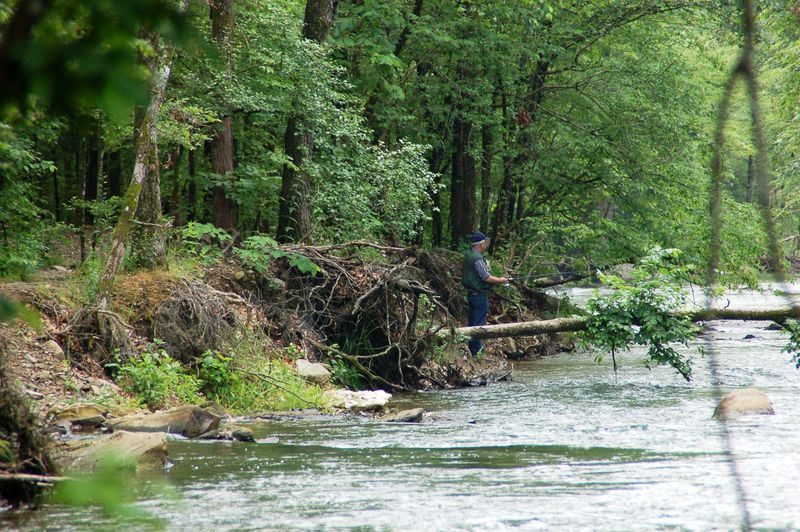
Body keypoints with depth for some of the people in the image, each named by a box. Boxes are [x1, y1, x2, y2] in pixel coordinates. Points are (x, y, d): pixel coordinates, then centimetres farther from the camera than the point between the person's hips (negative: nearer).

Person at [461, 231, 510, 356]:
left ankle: (470, 349, 23)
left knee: (472, 322, 17)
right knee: (479, 323, -4)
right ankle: (476, 350, -1)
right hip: (480, 294, -10)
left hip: (471, 293, 10)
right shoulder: (477, 258, -21)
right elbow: (486, 277, -23)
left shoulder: (468, 255, 9)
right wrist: (501, 280, -8)